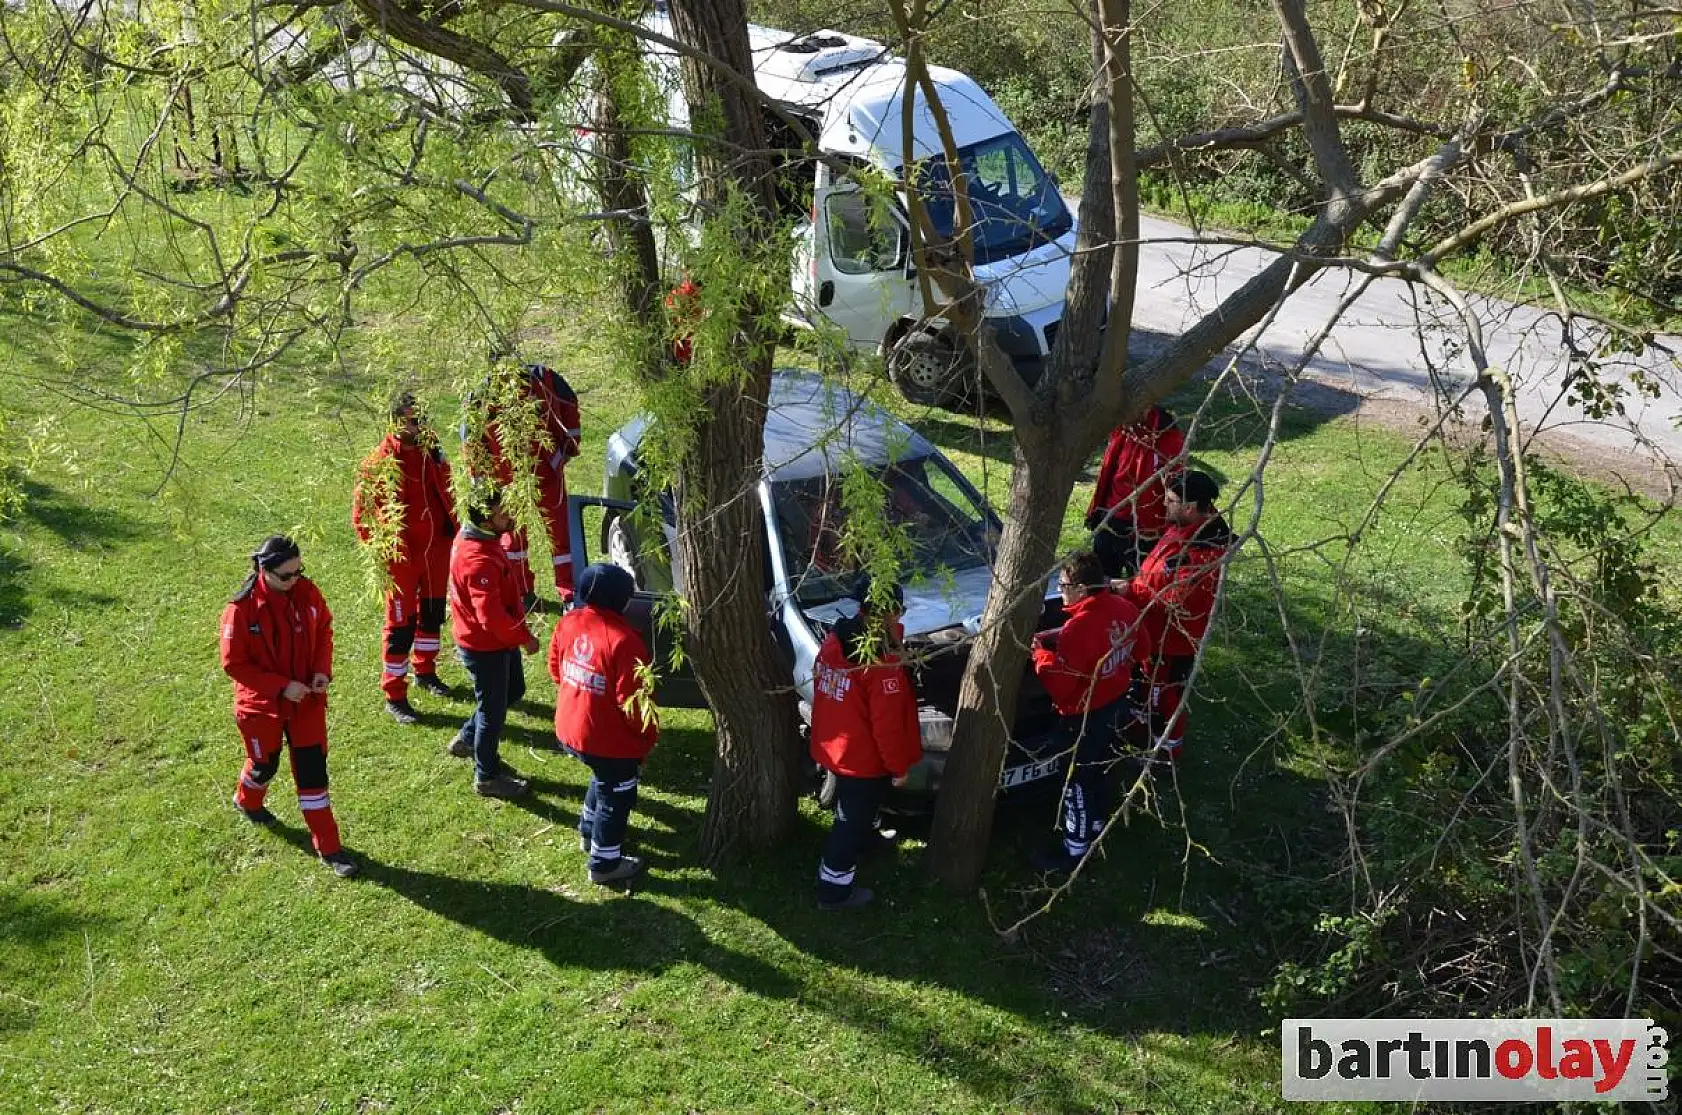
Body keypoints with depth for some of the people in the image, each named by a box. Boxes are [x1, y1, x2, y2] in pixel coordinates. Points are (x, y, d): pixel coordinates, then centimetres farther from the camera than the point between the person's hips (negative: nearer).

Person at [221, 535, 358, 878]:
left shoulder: (307, 592, -12)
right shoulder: (242, 608, -24)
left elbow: (323, 630, 5)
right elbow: (234, 663, -18)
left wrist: (322, 670, -10)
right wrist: (282, 686, -23)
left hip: (307, 699, 3)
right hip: (262, 704, -3)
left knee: (313, 768, 4)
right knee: (264, 764, 20)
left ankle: (328, 846, 13)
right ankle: (247, 800, 56)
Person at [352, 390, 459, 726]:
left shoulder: (432, 452, 2)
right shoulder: (379, 463, -16)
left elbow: (446, 493, 14)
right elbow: (361, 513, -11)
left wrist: (453, 530, 10)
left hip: (437, 548, 6)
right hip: (403, 556, -6)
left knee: (433, 613, 19)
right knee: (401, 623, 0)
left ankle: (425, 671, 41)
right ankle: (394, 696, 10)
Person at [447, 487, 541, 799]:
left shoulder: (477, 537, -2)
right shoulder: (478, 560, -34)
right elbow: (491, 616, -33)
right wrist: (524, 637, -22)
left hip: (498, 639, 10)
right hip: (484, 646, -10)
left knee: (513, 691, 26)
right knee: (493, 709, 8)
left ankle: (467, 739, 42)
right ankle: (486, 777, 27)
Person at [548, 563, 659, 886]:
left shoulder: (568, 622, -6)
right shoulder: (623, 640, -29)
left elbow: (556, 668, 9)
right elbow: (632, 700, -24)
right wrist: (650, 733, -7)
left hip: (569, 727, 8)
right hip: (610, 738, -8)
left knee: (603, 779, 34)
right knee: (616, 797, 14)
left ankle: (589, 832, 51)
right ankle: (605, 864, 28)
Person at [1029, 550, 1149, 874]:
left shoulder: (1078, 628, -32)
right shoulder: (1124, 608, -7)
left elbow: (1059, 686, -29)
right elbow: (1141, 644, 13)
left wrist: (1041, 653, -16)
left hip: (1086, 718, -8)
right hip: (1117, 706, 8)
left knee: (1078, 783, 8)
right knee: (1100, 772, 27)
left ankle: (1075, 849, 22)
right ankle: (1096, 826, 46)